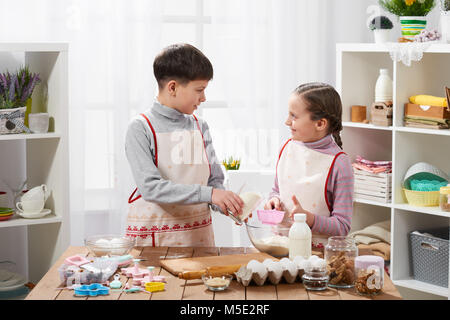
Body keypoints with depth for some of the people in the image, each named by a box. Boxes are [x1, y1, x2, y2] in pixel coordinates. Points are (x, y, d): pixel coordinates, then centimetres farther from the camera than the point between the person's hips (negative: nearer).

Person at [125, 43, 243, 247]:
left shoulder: (200, 127, 8)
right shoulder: (140, 128, -8)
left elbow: (215, 180, 8)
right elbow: (150, 187, -19)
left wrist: (229, 206, -14)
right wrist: (207, 193, -25)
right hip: (153, 237, -4)